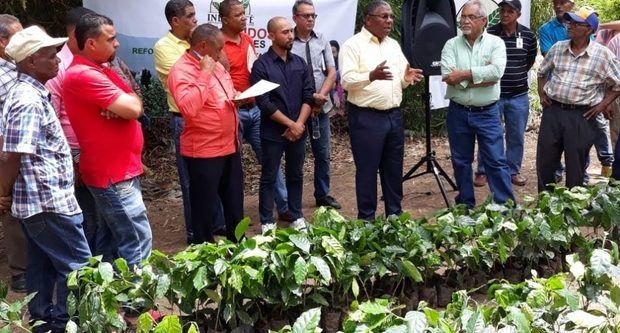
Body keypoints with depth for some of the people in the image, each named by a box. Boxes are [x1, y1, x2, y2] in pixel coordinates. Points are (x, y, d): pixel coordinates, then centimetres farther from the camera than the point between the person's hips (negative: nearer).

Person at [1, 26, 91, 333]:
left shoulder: (27, 92, 10)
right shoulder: (29, 101, -21)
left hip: (37, 201, 10)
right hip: (49, 202, -10)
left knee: (43, 265, 17)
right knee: (77, 266, 1)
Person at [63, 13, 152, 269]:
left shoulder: (100, 70, 13)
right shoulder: (84, 75, -20)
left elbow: (130, 104, 9)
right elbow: (133, 108, -25)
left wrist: (119, 104, -13)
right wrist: (129, 100, -2)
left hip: (113, 170, 10)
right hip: (113, 174, -10)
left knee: (111, 239, 17)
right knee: (137, 242, -9)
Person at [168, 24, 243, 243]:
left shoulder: (215, 65, 11)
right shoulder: (182, 71, -17)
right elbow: (188, 108, -33)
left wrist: (239, 97, 4)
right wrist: (204, 75, -27)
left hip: (230, 147, 9)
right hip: (204, 152, -9)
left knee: (235, 203, 20)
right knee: (205, 209, 4)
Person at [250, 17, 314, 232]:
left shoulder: (299, 63, 8)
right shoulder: (261, 65, -8)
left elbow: (308, 96, 4)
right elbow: (263, 103, -14)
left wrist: (299, 124, -9)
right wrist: (290, 124, -14)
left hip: (298, 130, 4)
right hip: (273, 132, -4)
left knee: (296, 175, 14)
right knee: (269, 178, 5)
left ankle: (297, 216, 26)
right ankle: (267, 221, 14)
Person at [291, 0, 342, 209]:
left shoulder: (322, 41, 7)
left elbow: (331, 72, 6)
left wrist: (321, 95, -8)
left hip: (321, 107, 5)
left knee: (323, 154, 12)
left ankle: (323, 196, 26)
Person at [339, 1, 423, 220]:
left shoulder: (394, 45, 14)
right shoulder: (353, 45, -8)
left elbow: (399, 80, 17)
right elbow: (347, 81, -17)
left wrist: (407, 78, -6)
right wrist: (371, 76, -34)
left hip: (394, 116, 7)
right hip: (366, 118, -7)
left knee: (394, 170, 14)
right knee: (367, 171, 2)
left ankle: (395, 215, 26)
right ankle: (366, 219, 13)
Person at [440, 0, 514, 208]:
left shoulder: (495, 43, -2)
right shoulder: (451, 45, 2)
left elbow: (496, 71, -19)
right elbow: (448, 76, -13)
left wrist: (464, 75, -17)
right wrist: (481, 76, -15)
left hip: (487, 113, -2)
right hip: (458, 113, 2)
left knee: (496, 161, 1)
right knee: (460, 162, 12)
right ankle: (465, 206, 25)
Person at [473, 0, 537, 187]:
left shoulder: (528, 35, -1)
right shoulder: (489, 34, -9)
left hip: (519, 96, 3)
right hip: (493, 94, -2)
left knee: (516, 137, 11)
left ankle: (513, 171, 25)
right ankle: (483, 171, 16)